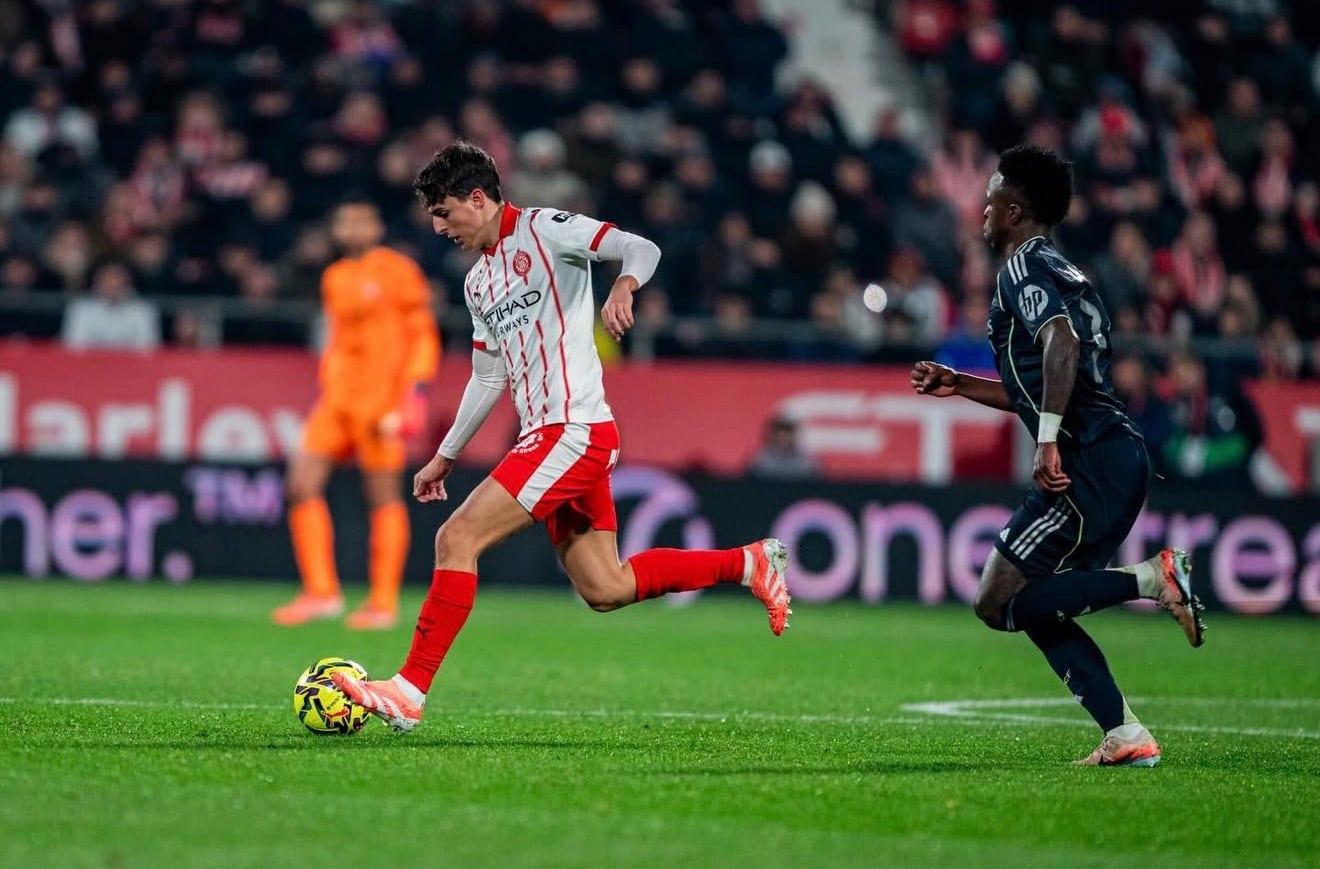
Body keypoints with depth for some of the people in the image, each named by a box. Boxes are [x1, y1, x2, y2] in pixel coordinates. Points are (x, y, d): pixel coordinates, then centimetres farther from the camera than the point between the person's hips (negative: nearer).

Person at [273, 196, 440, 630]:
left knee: (384, 500, -3)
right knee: (302, 484, -4)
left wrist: (411, 392, -14)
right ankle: (321, 592, 1)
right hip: (337, 399, 7)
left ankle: (384, 603, 2)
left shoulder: (398, 272, -4)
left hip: (380, 400, -7)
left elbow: (423, 337, -6)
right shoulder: (334, 278, 17)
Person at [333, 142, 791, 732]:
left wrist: (623, 286, -37)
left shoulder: (543, 229, -5)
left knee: (457, 539, -16)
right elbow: (488, 378, 27)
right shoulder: (478, 282, 20)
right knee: (605, 590, 8)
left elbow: (642, 250, -15)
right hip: (547, 437, 9)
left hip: (574, 431, -9)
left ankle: (410, 692, -15)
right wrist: (445, 456, 27)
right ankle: (750, 563, 20)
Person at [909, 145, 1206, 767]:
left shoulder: (1025, 268, -5)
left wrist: (1048, 441, -28)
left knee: (998, 603, -9)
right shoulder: (1063, 273, 26)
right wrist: (959, 385, 34)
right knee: (1036, 607, 14)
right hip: (1118, 456, 10)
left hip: (1089, 460, -10)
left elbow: (1061, 345, -24)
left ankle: (1153, 578, -16)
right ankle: (1126, 736, 4)